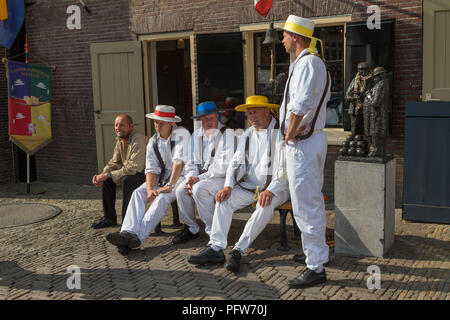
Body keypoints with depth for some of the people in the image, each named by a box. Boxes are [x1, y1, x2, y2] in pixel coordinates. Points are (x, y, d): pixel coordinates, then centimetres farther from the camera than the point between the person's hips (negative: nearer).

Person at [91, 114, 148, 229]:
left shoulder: (138, 139, -25)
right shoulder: (120, 140, 4)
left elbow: (135, 168, -32)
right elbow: (114, 162, 11)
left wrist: (108, 175, -26)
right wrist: (102, 175, -9)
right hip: (133, 173, 10)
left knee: (128, 180, -34)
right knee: (107, 180, 6)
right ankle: (109, 218, 16)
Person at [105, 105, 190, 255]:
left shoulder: (181, 134, -10)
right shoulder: (153, 142, 7)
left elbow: (179, 162, -20)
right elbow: (151, 169, 1)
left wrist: (170, 185, -26)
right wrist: (150, 189, -18)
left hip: (181, 176, -6)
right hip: (163, 177, 6)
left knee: (162, 197, -33)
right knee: (138, 193, -19)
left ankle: (138, 236, -44)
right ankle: (128, 232, -38)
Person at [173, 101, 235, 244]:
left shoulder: (227, 134, -10)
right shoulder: (196, 135, 10)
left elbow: (224, 166, -18)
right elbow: (192, 163, 14)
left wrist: (200, 178, -19)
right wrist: (190, 178, -8)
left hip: (222, 177, -6)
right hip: (201, 176, 6)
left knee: (199, 189, -31)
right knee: (181, 190, -17)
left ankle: (213, 231, -18)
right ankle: (191, 228, 2)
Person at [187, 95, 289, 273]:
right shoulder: (247, 134, 13)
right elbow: (236, 162, 12)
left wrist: (271, 191, -30)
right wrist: (228, 186, -6)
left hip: (275, 187, -5)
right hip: (250, 185, 6)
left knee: (265, 205, -35)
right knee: (224, 200, -16)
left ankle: (238, 250, -31)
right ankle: (215, 248, -22)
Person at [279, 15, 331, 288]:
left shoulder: (306, 63, -17)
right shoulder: (317, 62, 16)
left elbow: (301, 104, -28)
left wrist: (289, 134, -15)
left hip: (302, 143, -11)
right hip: (314, 137, 11)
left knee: (306, 206, -5)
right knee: (314, 200, 21)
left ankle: (316, 268, 4)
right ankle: (318, 251, 37)